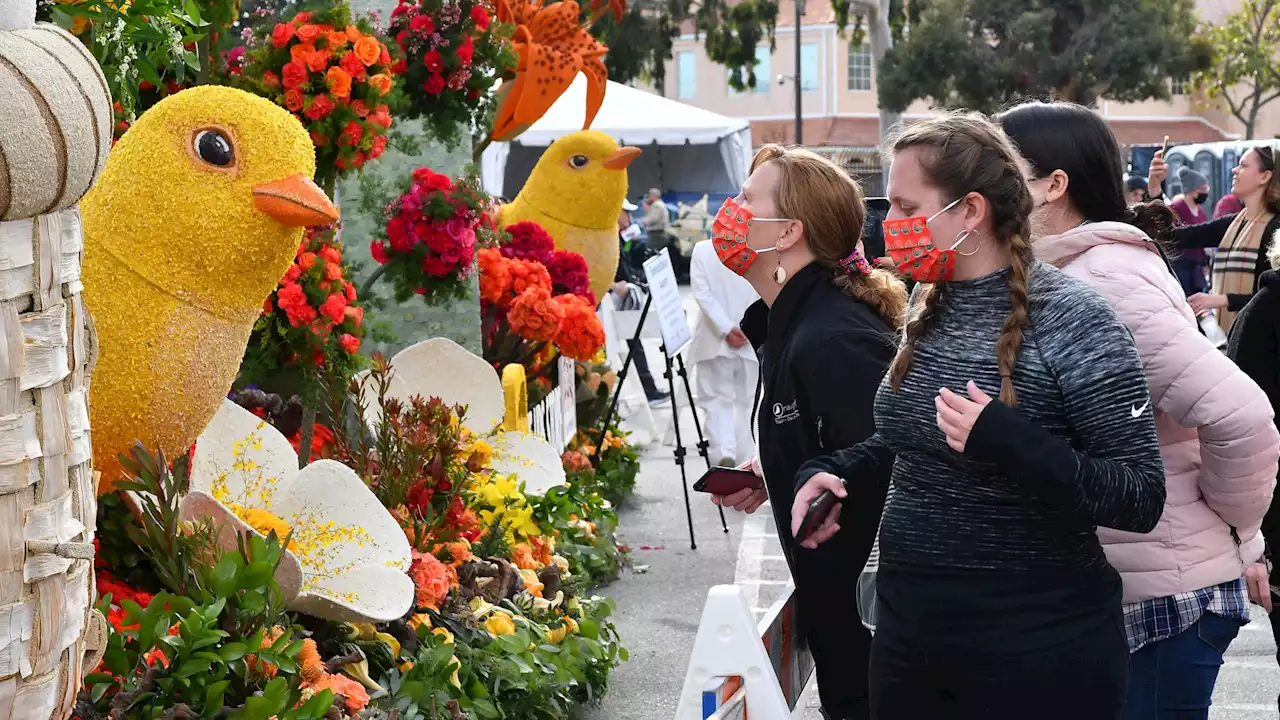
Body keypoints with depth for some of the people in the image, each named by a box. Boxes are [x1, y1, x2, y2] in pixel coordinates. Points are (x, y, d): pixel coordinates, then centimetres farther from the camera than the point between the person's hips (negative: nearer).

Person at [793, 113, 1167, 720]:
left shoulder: (1069, 318, -15)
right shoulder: (929, 304, 6)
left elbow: (1141, 499, -19)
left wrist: (1007, 443, -30)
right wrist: (837, 473, 3)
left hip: (1037, 653, -6)